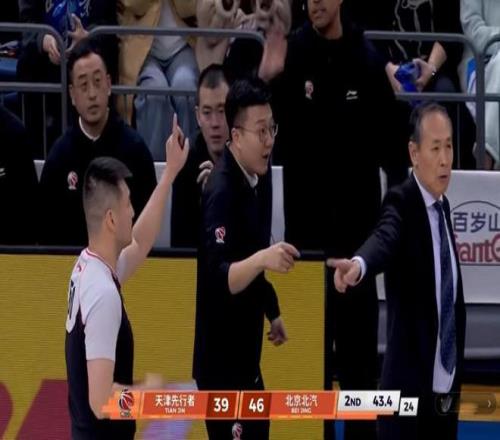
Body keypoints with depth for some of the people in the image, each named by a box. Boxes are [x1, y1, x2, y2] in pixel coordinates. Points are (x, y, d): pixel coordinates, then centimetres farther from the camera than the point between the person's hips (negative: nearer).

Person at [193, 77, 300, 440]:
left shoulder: (252, 181, 7)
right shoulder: (222, 192, -21)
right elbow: (220, 279, -30)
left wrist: (272, 311, 24)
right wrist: (263, 258, -44)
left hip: (245, 355, 10)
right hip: (221, 362, -10)